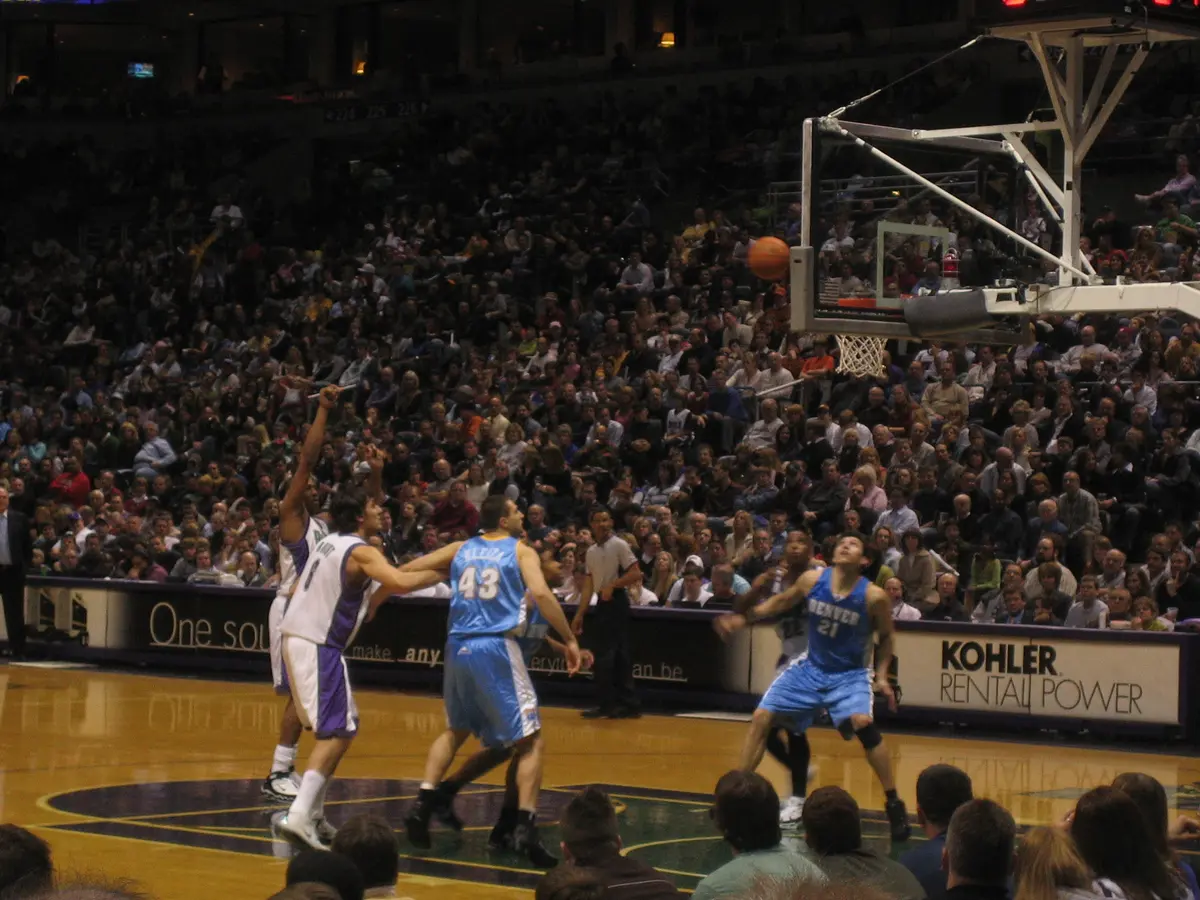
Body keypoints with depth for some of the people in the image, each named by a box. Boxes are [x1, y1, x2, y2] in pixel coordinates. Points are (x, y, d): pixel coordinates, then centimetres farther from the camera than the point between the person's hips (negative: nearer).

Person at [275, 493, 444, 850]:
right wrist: (442, 574, -14)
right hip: (319, 645, -9)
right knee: (338, 733, -10)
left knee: (335, 728, 17)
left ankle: (314, 815, 18)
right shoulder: (361, 552, -12)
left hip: (297, 636, 9)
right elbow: (402, 582, -27)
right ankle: (299, 815, -21)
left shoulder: (330, 542, 15)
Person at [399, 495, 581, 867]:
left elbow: (406, 572, 15)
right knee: (530, 740, 2)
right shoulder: (521, 551, 3)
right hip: (496, 648, -5)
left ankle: (423, 805, 11)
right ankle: (524, 828, -12)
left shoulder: (460, 549, 16)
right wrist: (570, 640, -8)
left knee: (455, 730, 27)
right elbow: (541, 594, -13)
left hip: (458, 648, 5)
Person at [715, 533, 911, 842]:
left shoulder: (874, 597, -18)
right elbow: (782, 602, 7)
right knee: (761, 718, -3)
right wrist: (744, 618, -2)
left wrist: (881, 675, -8)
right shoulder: (812, 580, -12)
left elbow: (886, 636, 0)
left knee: (863, 723, -28)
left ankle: (894, 804, -16)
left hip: (850, 674, -4)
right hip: (811, 668, 4)